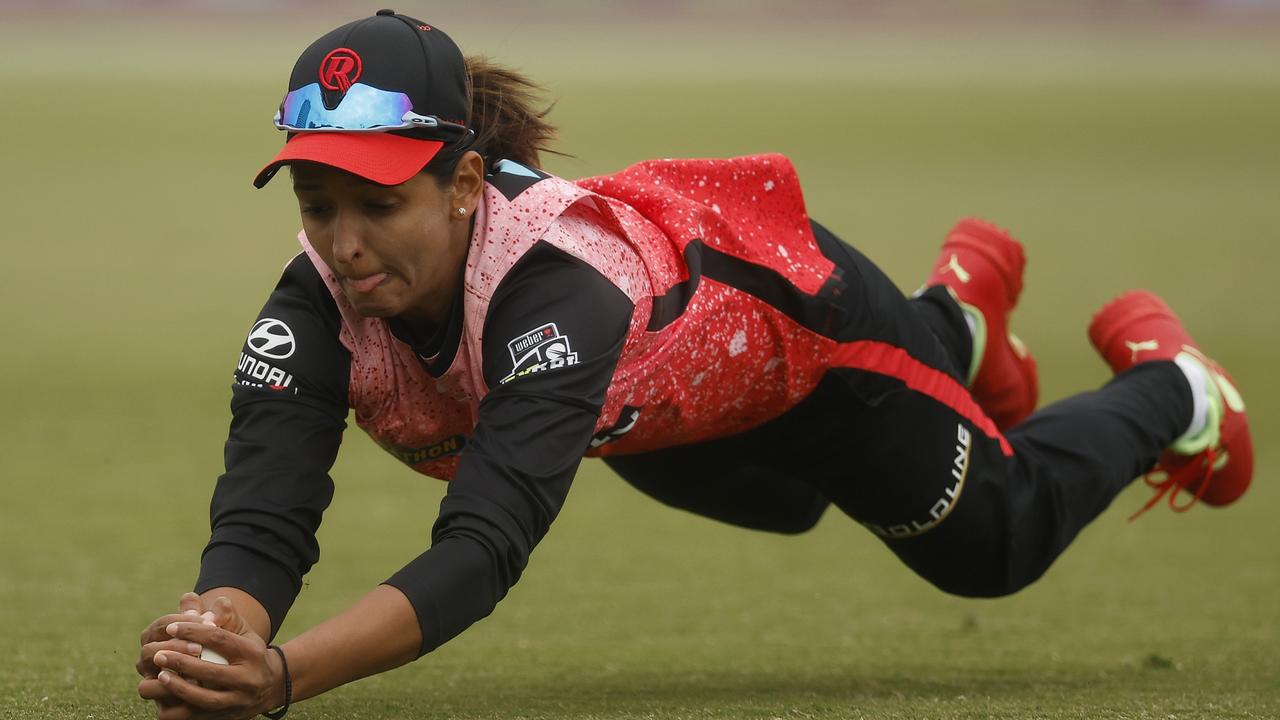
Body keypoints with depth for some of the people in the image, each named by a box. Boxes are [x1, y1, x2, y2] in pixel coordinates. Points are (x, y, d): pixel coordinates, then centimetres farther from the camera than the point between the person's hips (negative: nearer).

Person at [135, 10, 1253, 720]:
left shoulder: (556, 282, -51)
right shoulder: (320, 303, -37)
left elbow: (484, 548, -61)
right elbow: (263, 517, -46)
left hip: (787, 315, -5)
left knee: (999, 542, 18)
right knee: (788, 505, 36)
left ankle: (1165, 386, 47)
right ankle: (956, 316, 63)